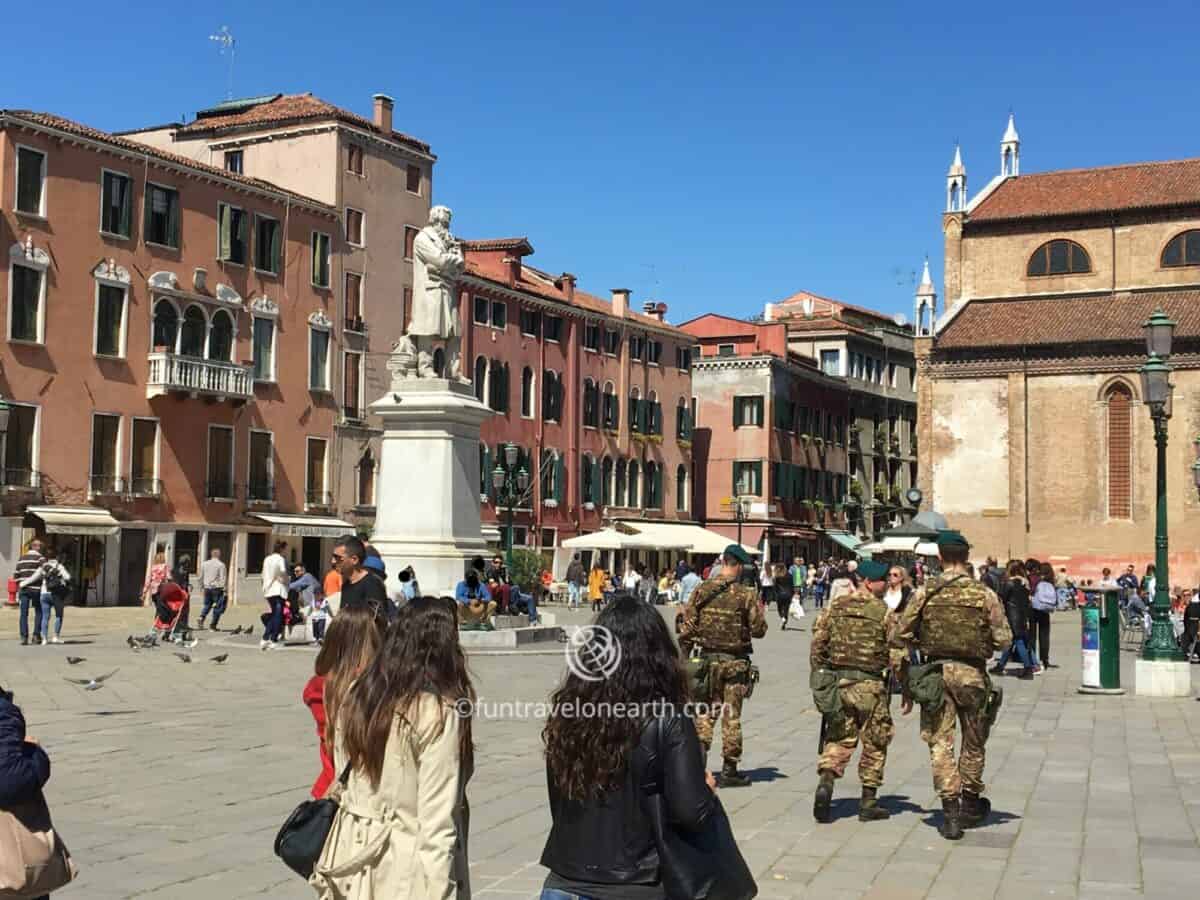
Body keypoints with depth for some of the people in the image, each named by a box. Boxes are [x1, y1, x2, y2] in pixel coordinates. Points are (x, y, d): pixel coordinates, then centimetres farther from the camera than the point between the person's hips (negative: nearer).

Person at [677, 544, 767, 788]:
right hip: (735, 662, -2)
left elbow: (686, 628, -2)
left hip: (706, 659, 2)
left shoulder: (702, 590, -2)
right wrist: (759, 612, 11)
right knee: (731, 717, 6)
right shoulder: (747, 594, -10)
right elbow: (759, 629, -8)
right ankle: (729, 771, 11)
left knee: (704, 714, 12)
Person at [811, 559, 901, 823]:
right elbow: (896, 656, -8)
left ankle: (825, 783, -12)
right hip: (870, 684, -3)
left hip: (837, 681, 3)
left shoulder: (833, 606, 3)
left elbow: (817, 645, 3)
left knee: (837, 740, 12)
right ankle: (868, 802, 15)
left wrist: (819, 680, 13)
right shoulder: (884, 613, -7)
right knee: (875, 744, 11)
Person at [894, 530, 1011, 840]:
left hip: (935, 672, 0)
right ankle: (970, 805, 31)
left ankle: (950, 812, -2)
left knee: (940, 743, 4)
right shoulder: (984, 594, -4)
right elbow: (1004, 638, -5)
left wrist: (906, 685, 12)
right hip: (972, 674, 0)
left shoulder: (923, 593, -2)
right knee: (973, 743, 17)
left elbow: (900, 638, -1)